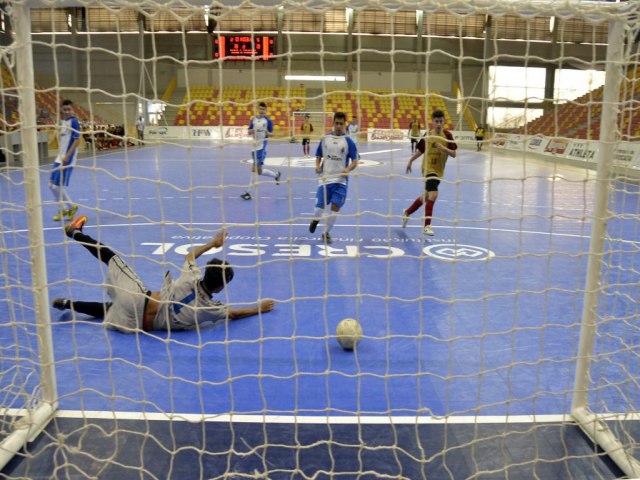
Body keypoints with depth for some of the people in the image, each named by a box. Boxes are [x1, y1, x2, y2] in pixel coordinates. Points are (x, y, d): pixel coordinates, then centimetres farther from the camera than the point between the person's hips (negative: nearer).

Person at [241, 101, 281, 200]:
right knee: (259, 170, 9)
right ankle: (276, 175, 33)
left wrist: (268, 133, -22)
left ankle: (248, 192, -2)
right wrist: (252, 130, -11)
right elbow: (249, 132, 12)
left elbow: (272, 133, 1)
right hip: (255, 146, 6)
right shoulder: (253, 119, 10)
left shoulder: (268, 120, -3)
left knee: (255, 169, -9)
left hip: (262, 147, -6)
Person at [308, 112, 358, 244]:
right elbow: (319, 156, 12)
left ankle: (326, 233, 15)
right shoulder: (325, 139, 3)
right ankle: (315, 220, 38)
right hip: (325, 178, 1)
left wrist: (348, 169, -25)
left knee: (335, 207, -4)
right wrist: (318, 166, -8)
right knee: (320, 205, 1)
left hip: (340, 180, -1)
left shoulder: (348, 141, -4)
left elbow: (355, 161, -4)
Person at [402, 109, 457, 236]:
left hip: (439, 170, 4)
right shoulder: (428, 135, -8)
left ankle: (407, 212, 41)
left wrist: (444, 148, -26)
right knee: (433, 194, -20)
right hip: (428, 168, -4)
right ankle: (427, 226, -10)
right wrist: (410, 161, 5)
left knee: (426, 196, 17)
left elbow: (453, 154, -9)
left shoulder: (447, 135, -7)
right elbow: (420, 150, 7)